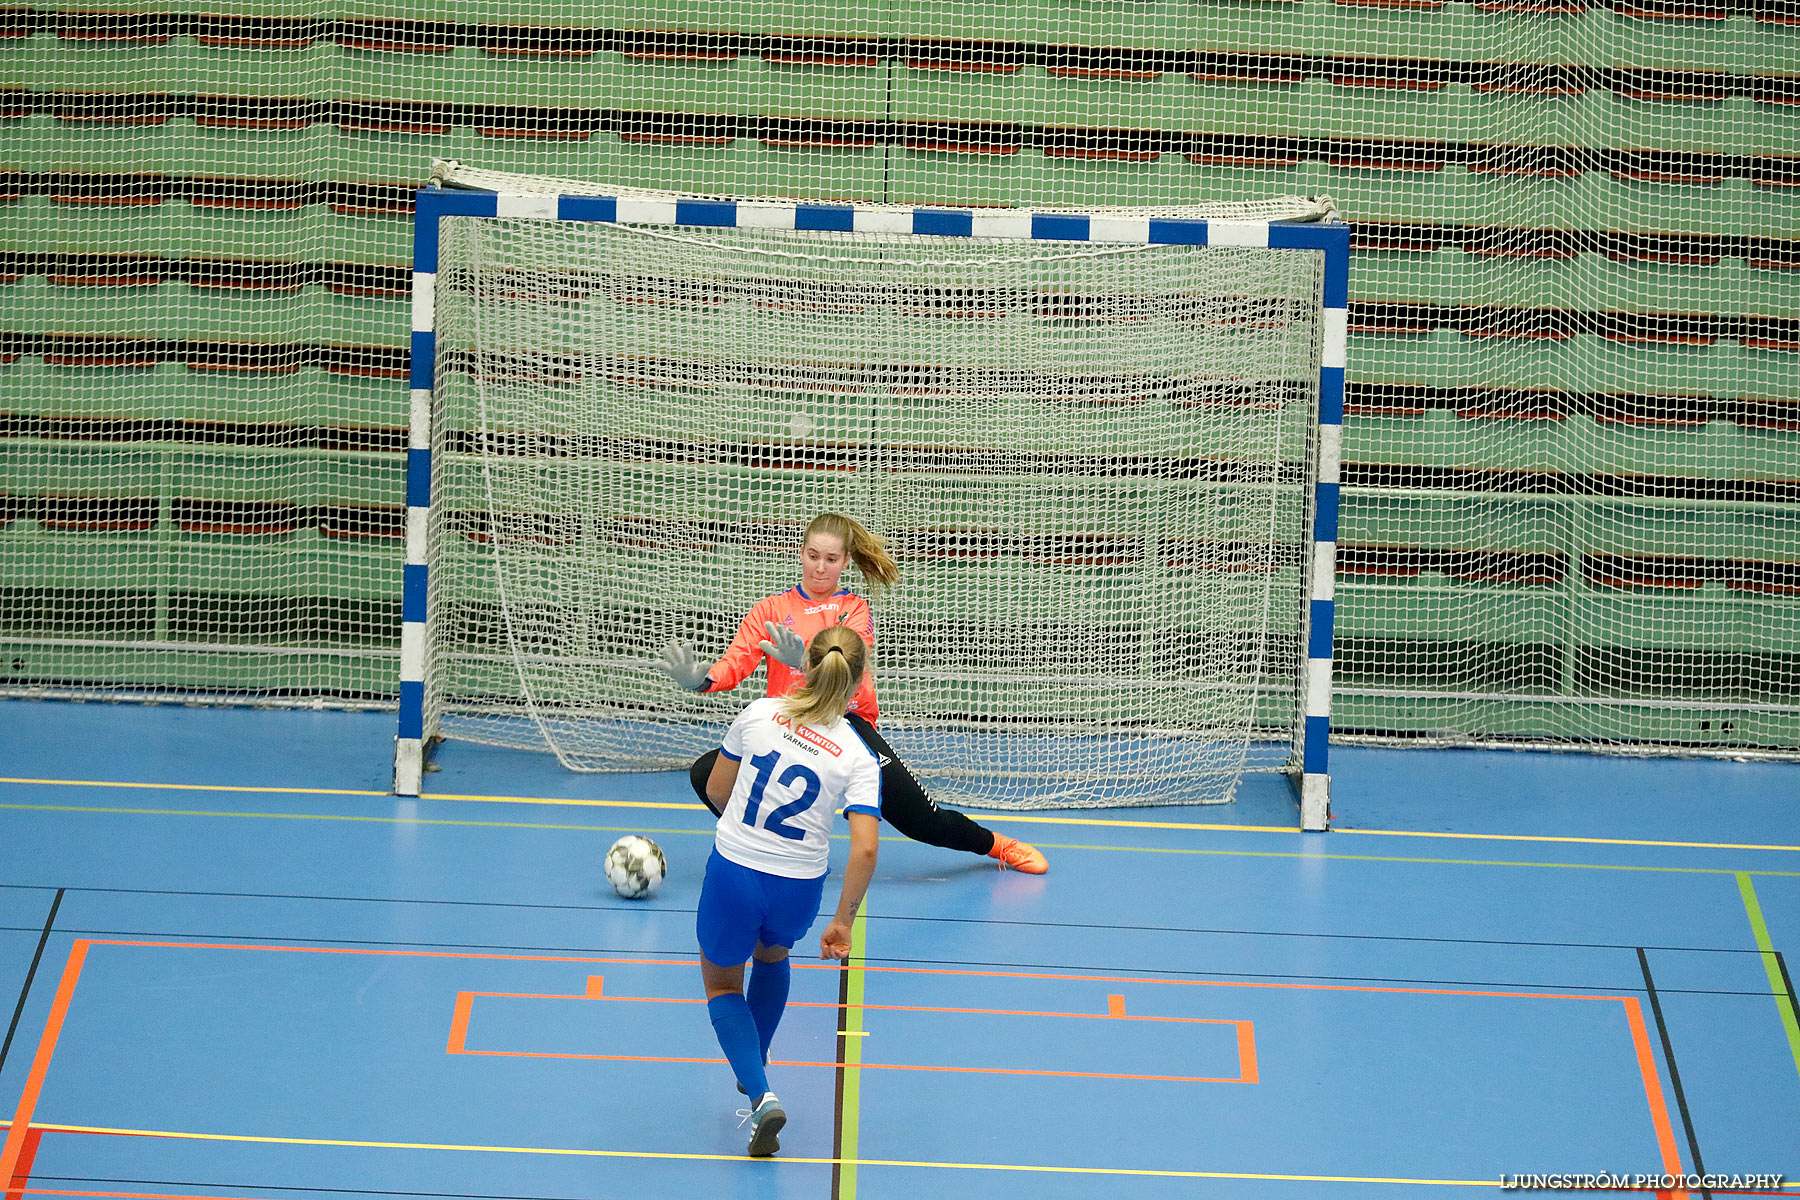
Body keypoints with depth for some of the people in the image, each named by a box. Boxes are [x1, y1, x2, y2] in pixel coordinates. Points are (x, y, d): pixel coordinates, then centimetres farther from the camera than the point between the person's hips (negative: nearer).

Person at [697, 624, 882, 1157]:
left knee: (722, 984, 22)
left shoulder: (759, 713, -8)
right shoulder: (859, 758, -10)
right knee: (772, 954, 36)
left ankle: (761, 1095, 1)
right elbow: (864, 850, -17)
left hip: (732, 873, -1)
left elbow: (716, 790, 3)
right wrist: (843, 921, -6)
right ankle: (754, 1067, 49)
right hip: (797, 892, 1)